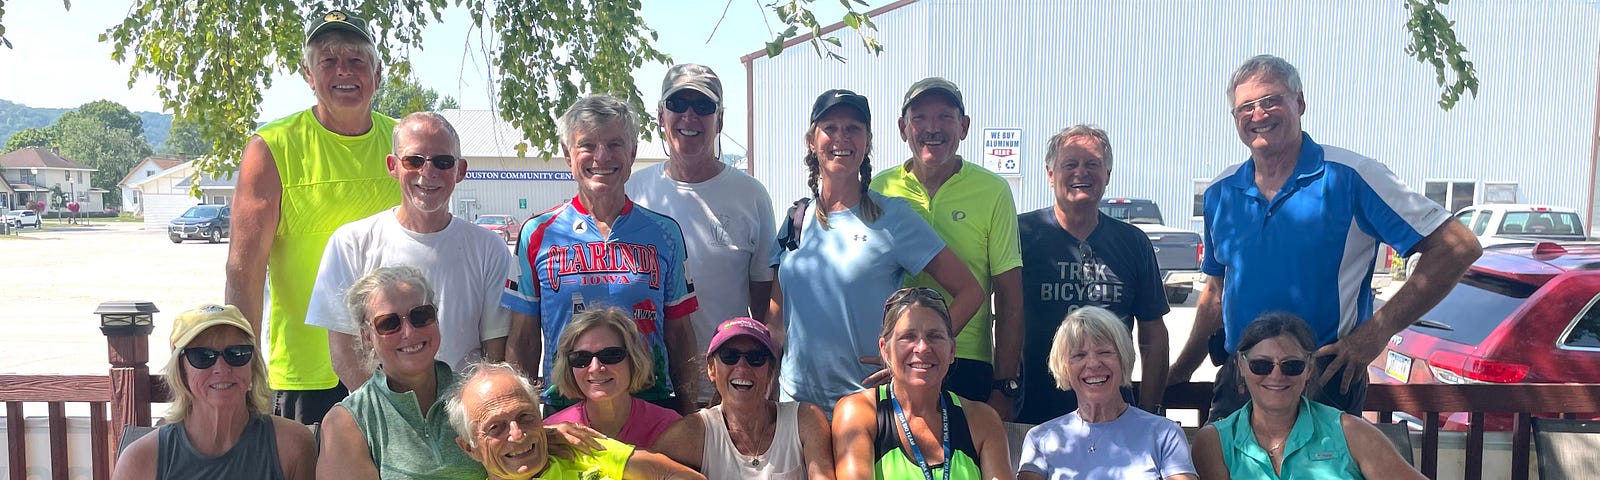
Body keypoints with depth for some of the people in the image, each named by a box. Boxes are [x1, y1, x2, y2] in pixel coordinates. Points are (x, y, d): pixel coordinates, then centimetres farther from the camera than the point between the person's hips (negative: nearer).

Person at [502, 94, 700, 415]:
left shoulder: (664, 233, 5)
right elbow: (523, 341, 5)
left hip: (652, 403, 1)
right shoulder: (539, 234, 3)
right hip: (563, 408, -1)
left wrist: (689, 414, 3)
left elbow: (679, 335, 8)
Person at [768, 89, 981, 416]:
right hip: (796, 398, 4)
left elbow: (969, 292, -8)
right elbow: (777, 315, 13)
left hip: (868, 399, -3)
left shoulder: (891, 216, -6)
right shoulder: (796, 220, 7)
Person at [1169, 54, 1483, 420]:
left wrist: (1379, 329, -16)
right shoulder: (1220, 193, 7)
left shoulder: (1350, 177, -9)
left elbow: (1459, 247, -11)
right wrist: (1177, 374, 13)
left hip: (1326, 385, -4)